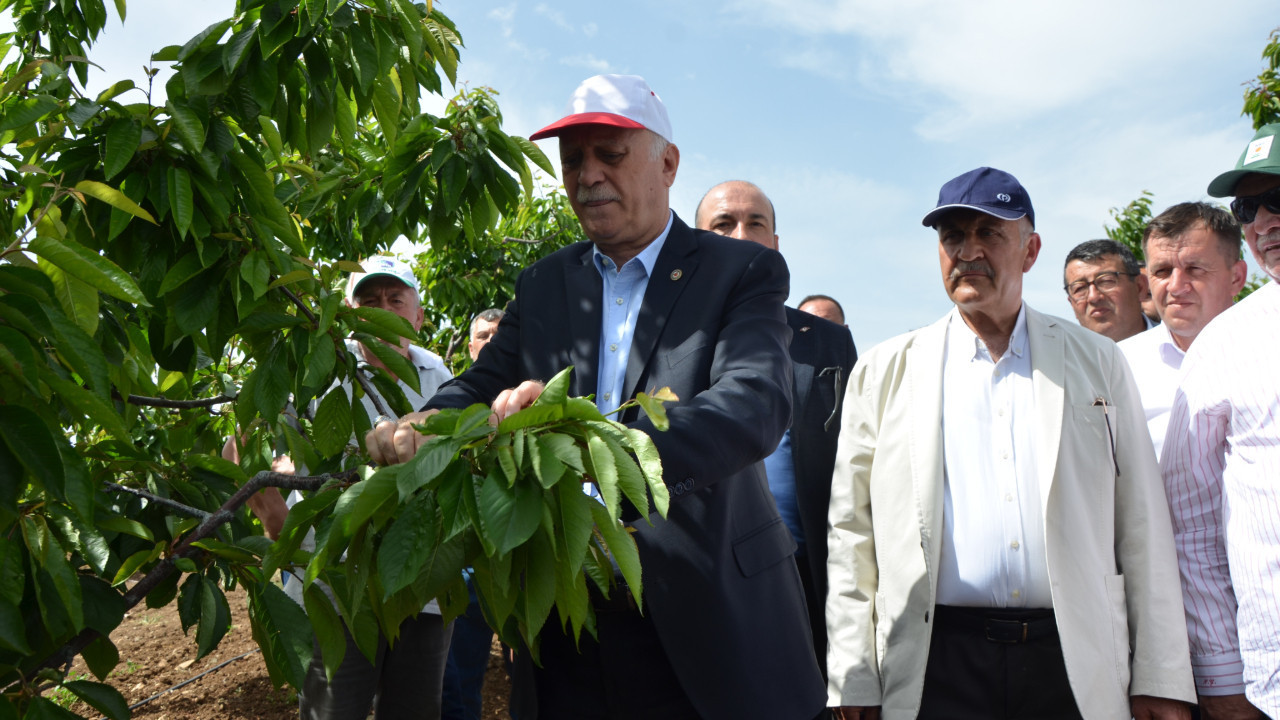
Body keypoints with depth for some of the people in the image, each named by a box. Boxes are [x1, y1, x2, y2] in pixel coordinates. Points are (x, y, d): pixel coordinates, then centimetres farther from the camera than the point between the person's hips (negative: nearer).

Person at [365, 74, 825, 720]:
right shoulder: (543, 284, 11)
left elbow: (756, 405, -21)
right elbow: (484, 384, 5)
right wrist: (418, 428, -21)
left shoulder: (744, 272, -5)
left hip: (713, 617, -3)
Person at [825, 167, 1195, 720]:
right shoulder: (883, 372, 6)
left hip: (1077, 669, 1)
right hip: (936, 666, -1)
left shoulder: (1097, 363, 9)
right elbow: (851, 533, 3)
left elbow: (1142, 528, 6)